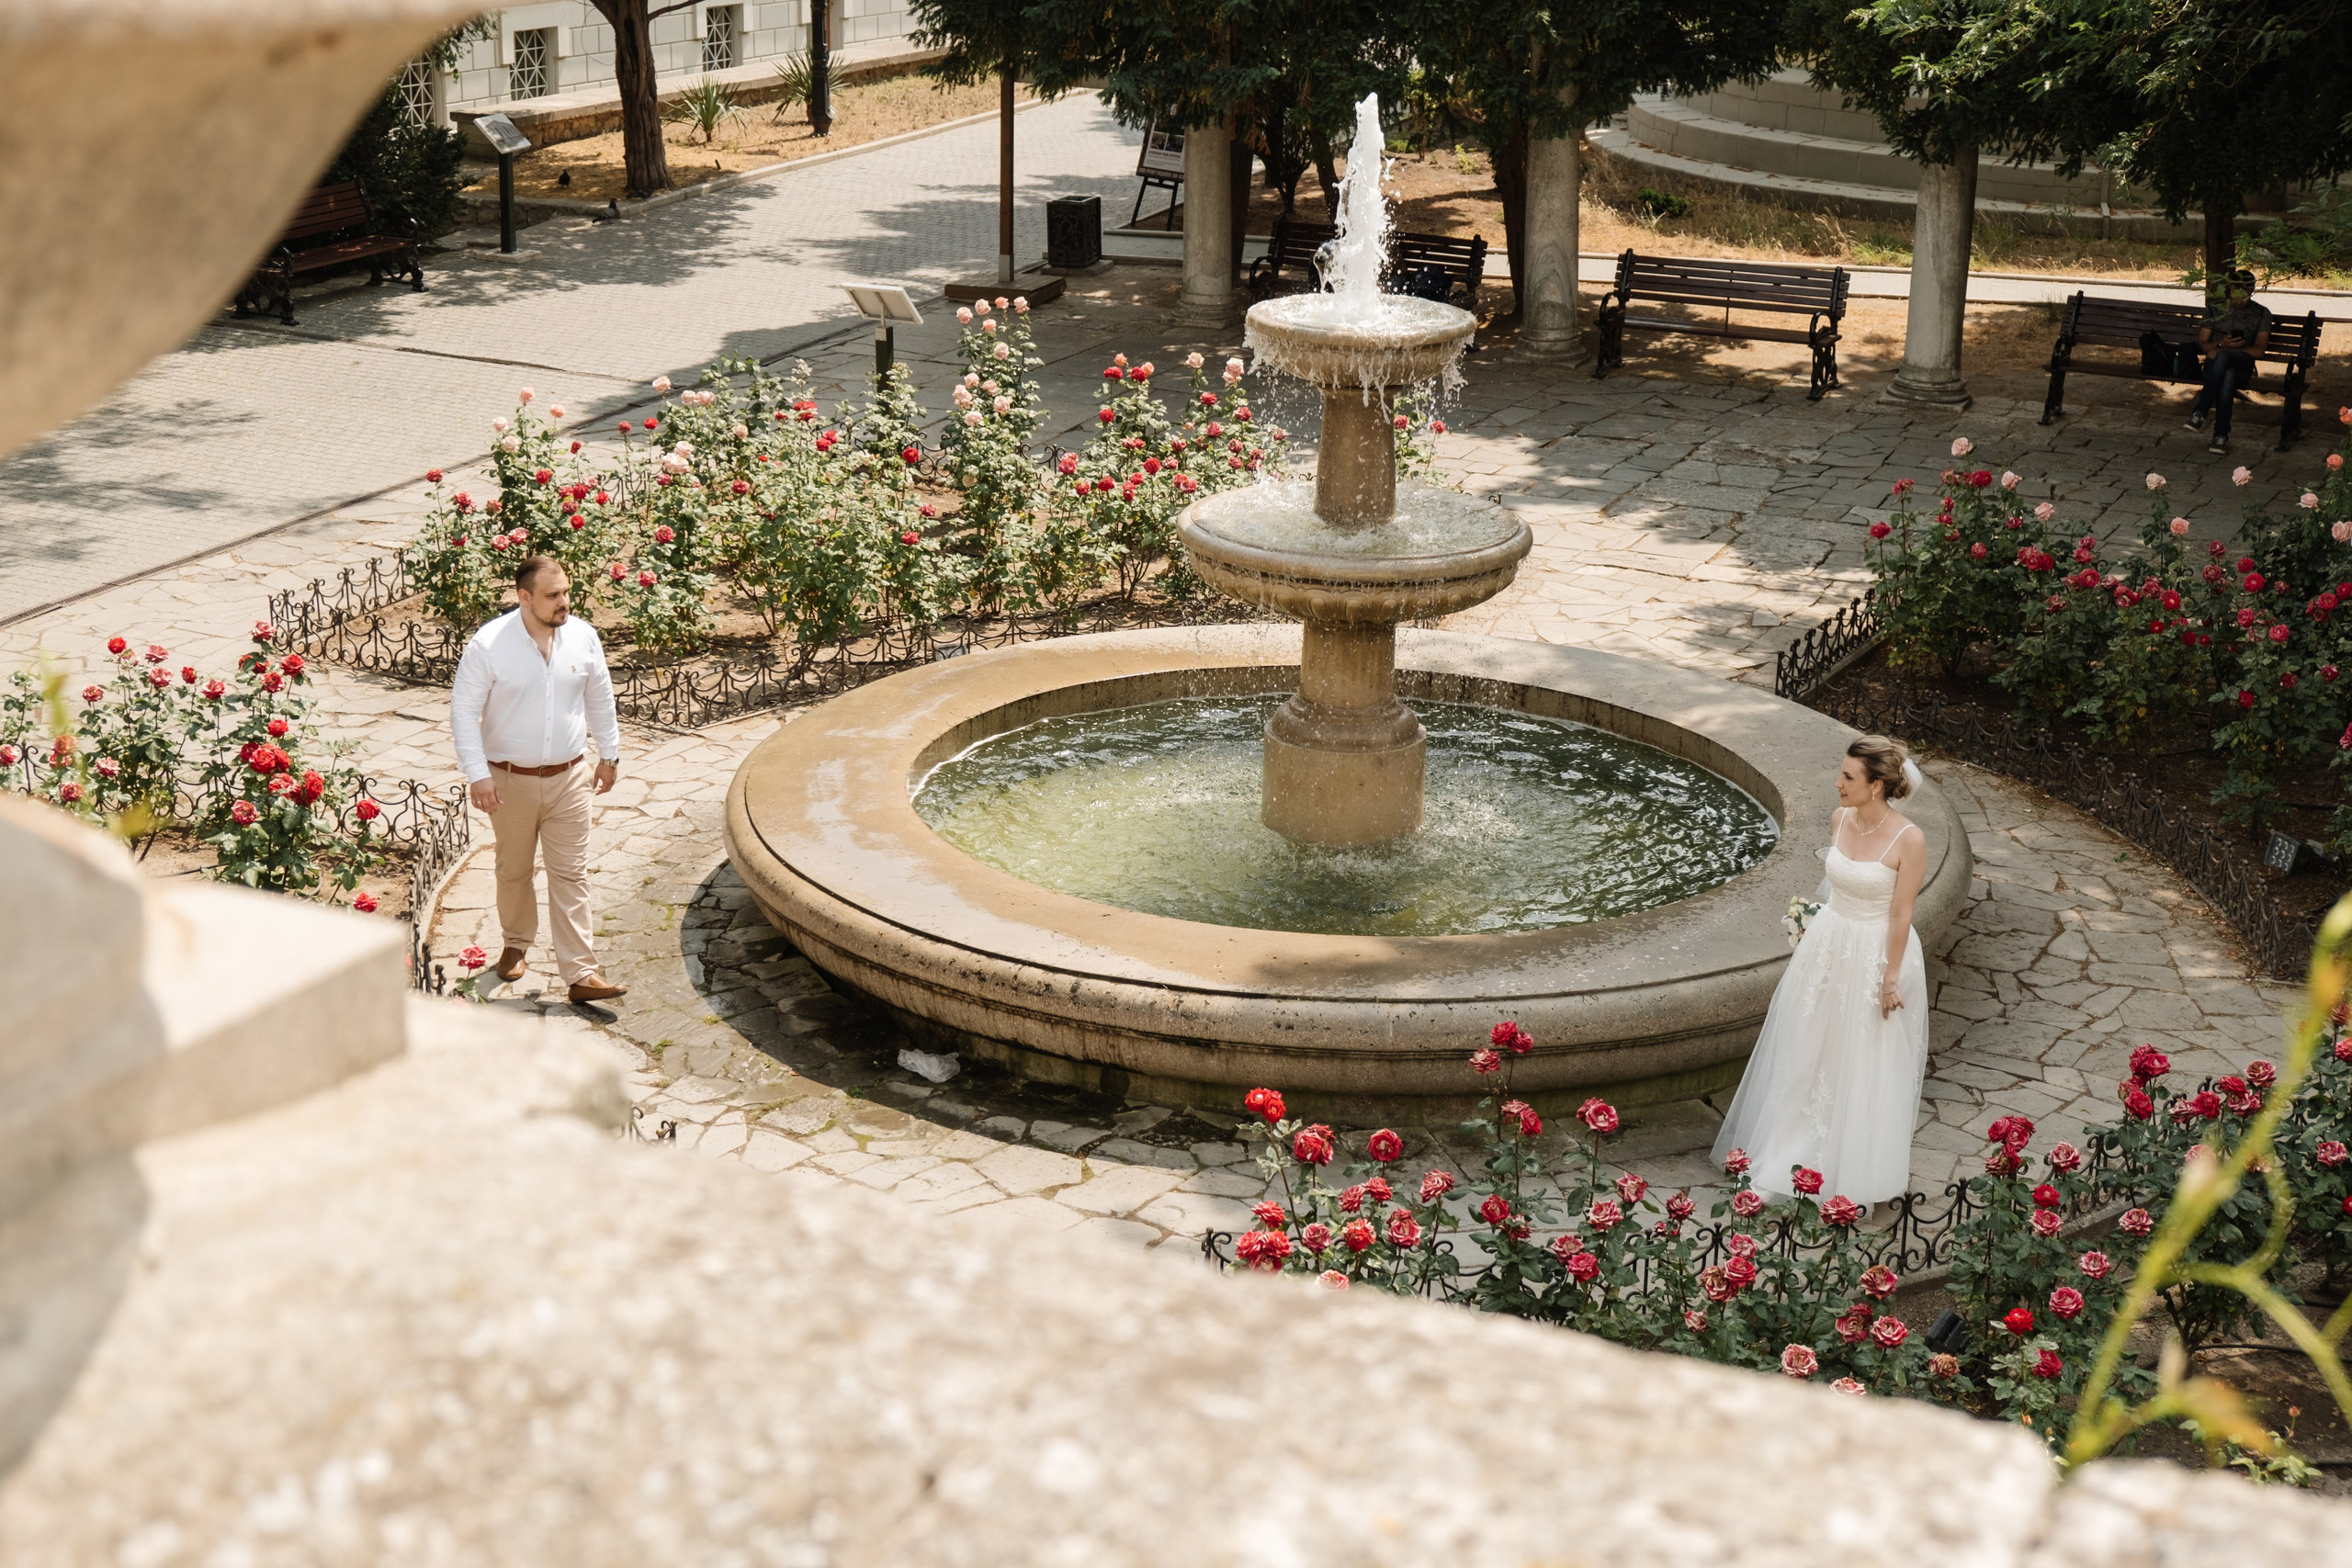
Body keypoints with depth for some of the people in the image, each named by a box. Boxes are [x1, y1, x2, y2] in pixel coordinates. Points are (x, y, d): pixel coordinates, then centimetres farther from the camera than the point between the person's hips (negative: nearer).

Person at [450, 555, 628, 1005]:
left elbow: (600, 698, 11)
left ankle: (581, 974, 1)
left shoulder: (583, 638, -5)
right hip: (511, 779, -2)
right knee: (513, 871, 16)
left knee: (571, 875, 0)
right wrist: (477, 774, -16)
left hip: (567, 778, 2)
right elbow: (463, 710, -11)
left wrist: (609, 754, 16)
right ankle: (516, 943, 40)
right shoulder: (488, 644, -16)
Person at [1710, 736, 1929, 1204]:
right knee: (1810, 1052, 16)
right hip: (1829, 945, 6)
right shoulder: (1840, 819, -5)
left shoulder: (1909, 839, -22)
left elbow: (1901, 914, -17)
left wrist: (1891, 979, -13)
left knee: (1865, 1066, 9)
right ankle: (1800, 1151, 34)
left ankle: (1856, 1171, 29)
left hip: (1877, 954, -6)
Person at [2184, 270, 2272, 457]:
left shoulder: (2261, 313, 19)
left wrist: (2225, 351, -9)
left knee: (2222, 358, -40)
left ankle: (2200, 412, -41)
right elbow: (2201, 344, 15)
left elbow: (2259, 349, 6)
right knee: (2227, 377, -39)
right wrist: (2221, 344, -8)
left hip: (2243, 364, -1)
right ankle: (2221, 435, -43)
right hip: (2214, 362, 1)